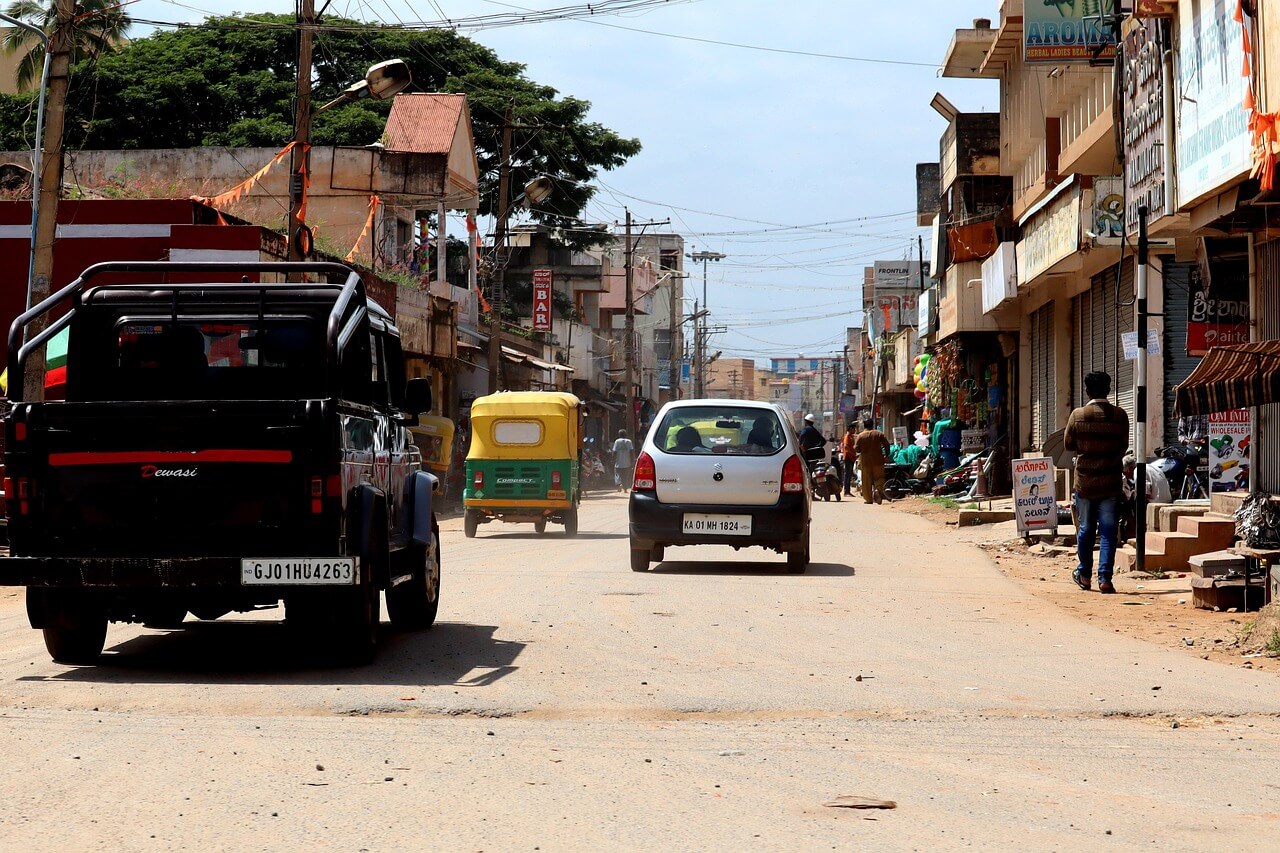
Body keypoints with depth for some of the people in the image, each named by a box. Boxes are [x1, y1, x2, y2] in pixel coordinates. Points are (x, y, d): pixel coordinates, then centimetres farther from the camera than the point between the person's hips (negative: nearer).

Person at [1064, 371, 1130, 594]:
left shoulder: (1077, 415, -7)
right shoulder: (1119, 415, -6)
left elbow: (1068, 444, 3)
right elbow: (1123, 445, 4)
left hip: (1085, 480, 1)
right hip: (1111, 481, -1)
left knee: (1085, 529, 13)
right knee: (1108, 531, 2)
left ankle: (1084, 575, 24)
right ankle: (1105, 577, -5)